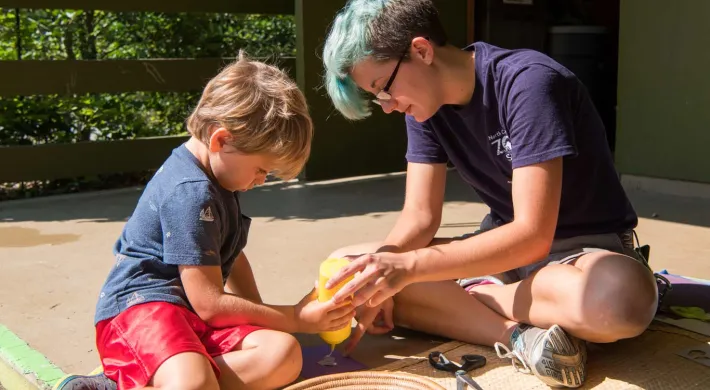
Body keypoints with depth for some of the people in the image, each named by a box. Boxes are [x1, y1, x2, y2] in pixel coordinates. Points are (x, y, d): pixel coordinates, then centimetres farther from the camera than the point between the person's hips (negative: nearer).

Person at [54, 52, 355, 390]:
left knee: (283, 354, -19)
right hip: (141, 305, -10)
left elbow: (229, 256, 29)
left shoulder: (210, 178, 15)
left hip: (192, 313, 10)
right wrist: (297, 319, -6)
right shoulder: (191, 194, -16)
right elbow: (209, 304, -15)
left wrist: (258, 314, 14)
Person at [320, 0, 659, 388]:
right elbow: (419, 217, -5)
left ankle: (462, 298, -18)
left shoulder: (528, 82, -24)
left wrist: (408, 267, -37)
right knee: (346, 267, -10)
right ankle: (517, 336, -23)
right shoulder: (426, 103, -2)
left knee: (621, 298, -43)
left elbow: (534, 235, -30)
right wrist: (376, 279, -25)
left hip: (587, 245, -6)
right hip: (504, 247, 6)